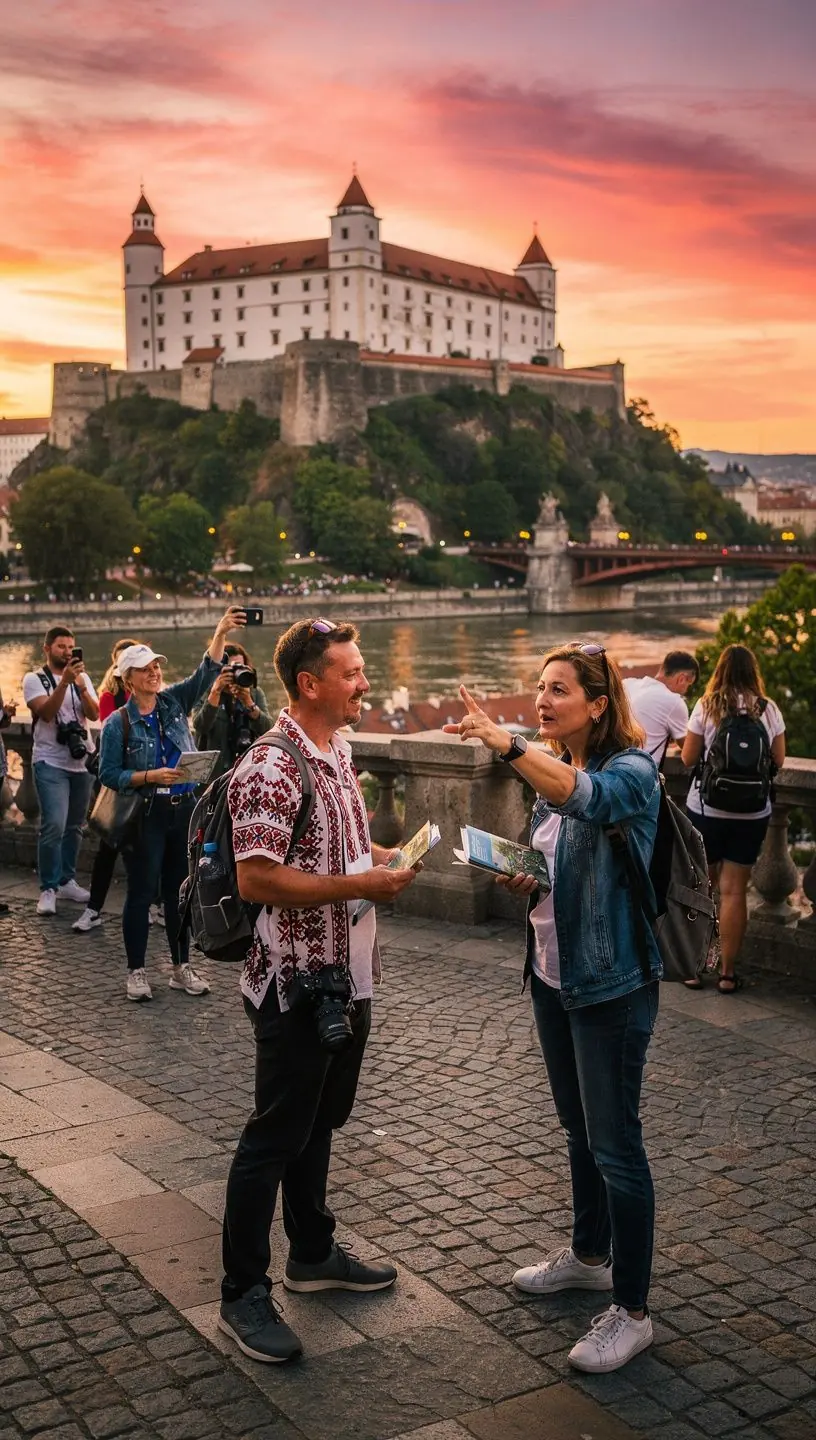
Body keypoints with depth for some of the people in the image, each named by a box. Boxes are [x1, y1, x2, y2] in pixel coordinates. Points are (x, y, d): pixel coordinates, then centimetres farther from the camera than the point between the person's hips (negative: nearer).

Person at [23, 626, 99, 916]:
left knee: (74, 826, 8)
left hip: (82, 762, 5)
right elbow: (46, 713, -17)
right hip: (51, 763, -5)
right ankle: (48, 889, -7)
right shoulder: (34, 679, -1)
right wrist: (65, 681, -26)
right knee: (54, 826, -15)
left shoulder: (82, 678, 11)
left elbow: (94, 714, -2)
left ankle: (67, 881, 19)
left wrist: (81, 685, -17)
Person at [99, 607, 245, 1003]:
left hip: (184, 810, 4)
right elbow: (108, 774, -7)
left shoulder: (173, 702, 5)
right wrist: (150, 777, -18)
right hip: (145, 816, -4)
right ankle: (136, 972, 13)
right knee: (141, 892, 2)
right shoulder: (118, 723, -6)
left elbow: (205, 673, -6)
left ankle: (181, 967, 21)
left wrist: (220, 634, -20)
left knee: (180, 890, 11)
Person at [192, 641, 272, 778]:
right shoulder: (205, 694, 1)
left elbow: (266, 729, -5)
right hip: (214, 772, -2)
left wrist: (248, 702, -20)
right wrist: (216, 692, -24)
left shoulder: (256, 693, 7)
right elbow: (200, 727, -16)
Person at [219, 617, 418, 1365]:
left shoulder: (339, 753, 9)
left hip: (345, 974, 9)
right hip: (296, 982, -9)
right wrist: (362, 884, -25)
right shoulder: (271, 771, -21)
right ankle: (243, 1294, 14)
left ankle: (314, 1252, 37)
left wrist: (384, 856, 4)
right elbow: (257, 880, -26)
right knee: (275, 1136, 1)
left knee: (320, 1121, 21)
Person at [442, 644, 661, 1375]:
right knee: (579, 1127, 22)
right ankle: (589, 1256, 41)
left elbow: (584, 795, -41)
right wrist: (525, 877, -2)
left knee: (615, 1145, -1)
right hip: (553, 973, 8)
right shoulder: (552, 771, 7)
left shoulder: (633, 772, -17)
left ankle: (631, 1312, 12)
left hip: (612, 983, -8)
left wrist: (505, 742, -47)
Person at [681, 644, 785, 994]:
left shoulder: (706, 707, -8)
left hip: (706, 808, -1)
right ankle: (727, 974, 9)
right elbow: (778, 760, 4)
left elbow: (688, 758, -5)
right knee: (734, 891, 5)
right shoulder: (769, 710, -3)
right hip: (752, 813, 1)